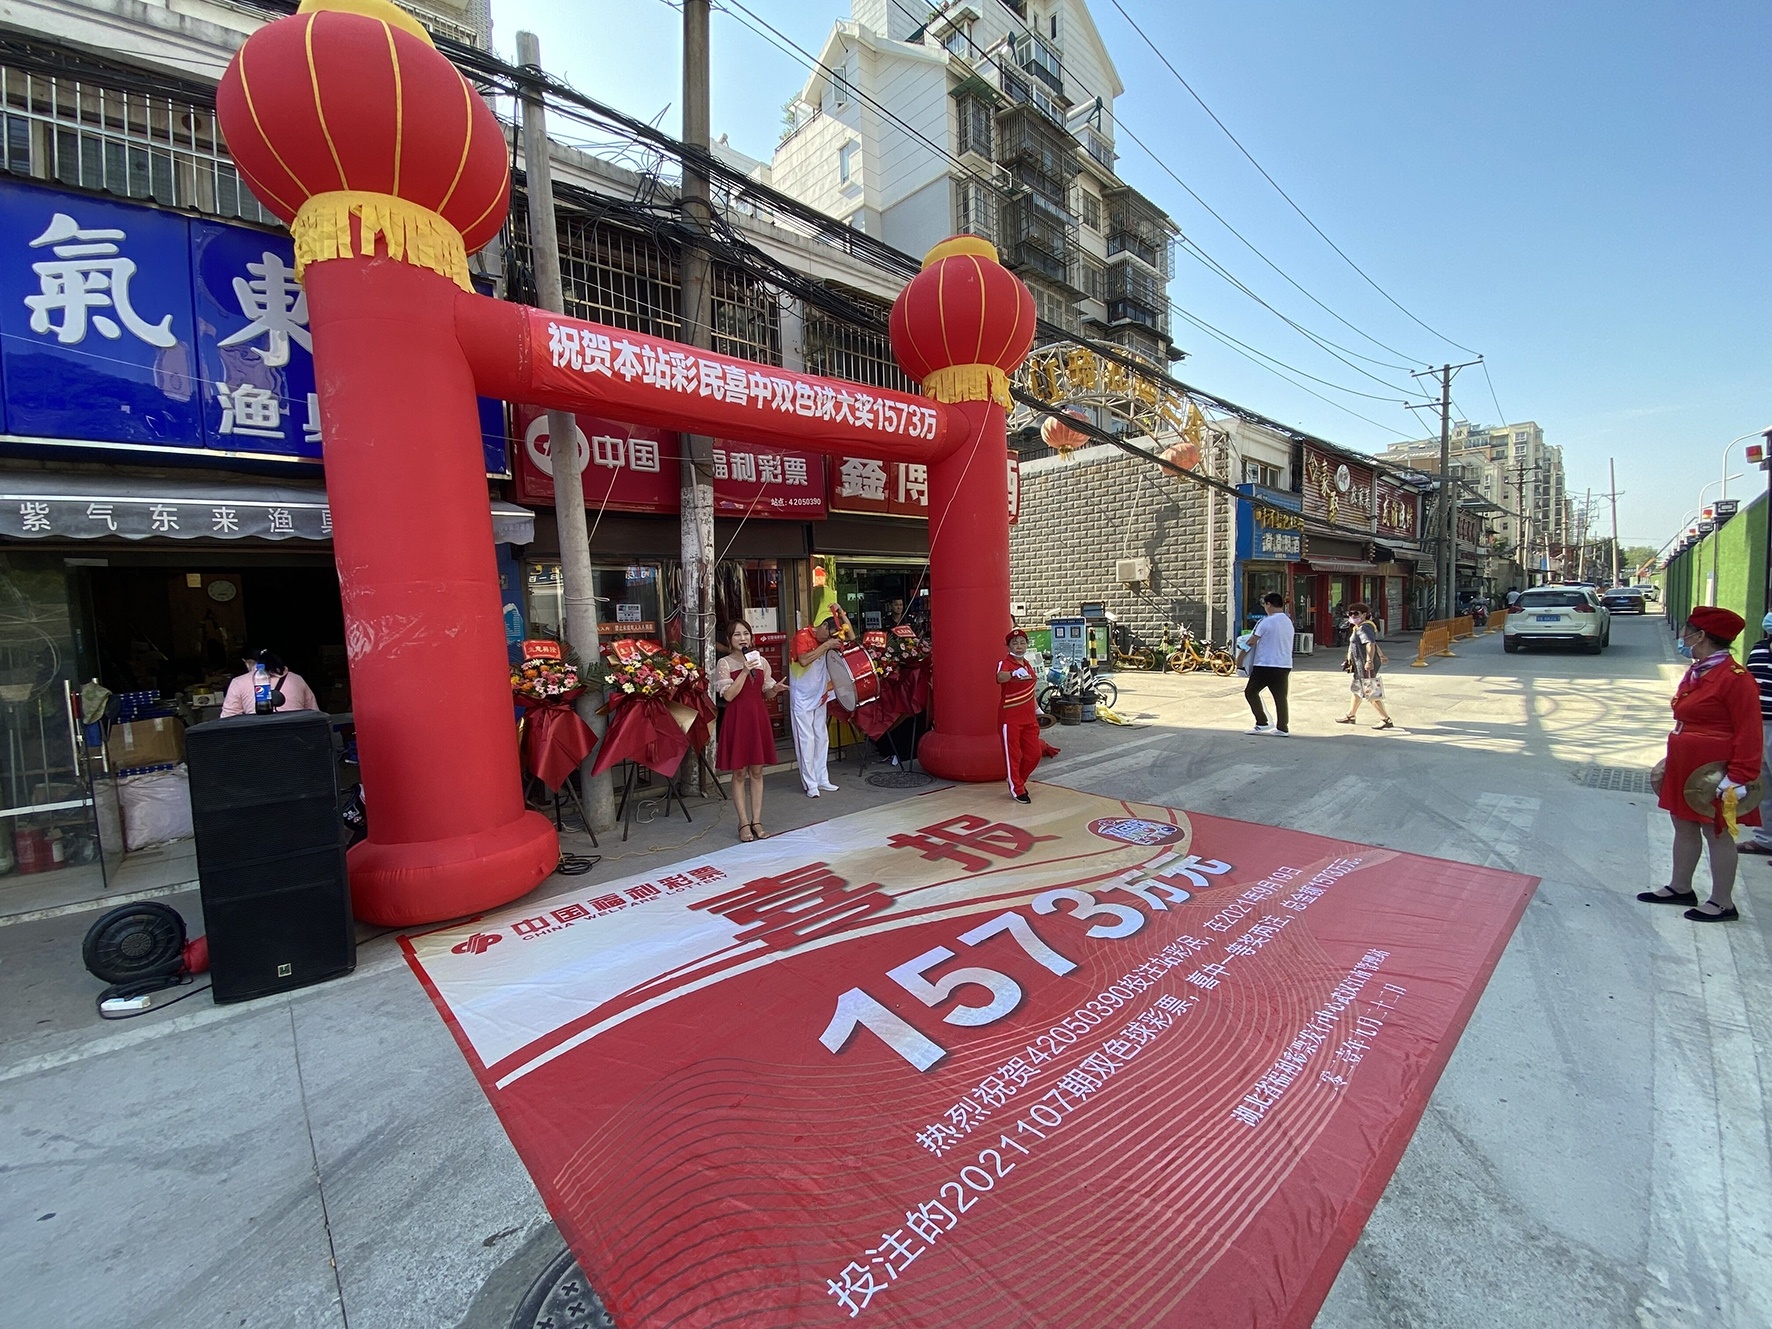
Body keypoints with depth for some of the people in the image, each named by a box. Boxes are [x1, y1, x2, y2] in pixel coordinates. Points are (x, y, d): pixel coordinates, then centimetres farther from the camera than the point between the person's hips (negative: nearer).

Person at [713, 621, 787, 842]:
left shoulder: (761, 661, 8)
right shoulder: (724, 663, -5)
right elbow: (728, 695, -15)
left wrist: (775, 689, -8)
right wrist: (745, 671, -20)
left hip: (758, 718, 4)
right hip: (737, 720, -4)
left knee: (757, 771, 8)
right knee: (739, 773, 2)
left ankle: (757, 821, 15)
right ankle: (744, 823, 11)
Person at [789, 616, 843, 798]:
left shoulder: (826, 640, 8)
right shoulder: (802, 635, -14)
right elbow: (804, 660, -28)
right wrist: (826, 646, -25)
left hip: (819, 697, 8)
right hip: (802, 699, -8)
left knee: (822, 738, 9)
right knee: (806, 740, -5)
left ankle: (822, 780, 18)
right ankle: (811, 784, 1)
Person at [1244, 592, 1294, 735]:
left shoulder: (1267, 621, -12)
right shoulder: (1288, 622, 12)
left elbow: (1251, 642, -8)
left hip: (1266, 665, -7)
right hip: (1285, 665, 7)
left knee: (1251, 692, 6)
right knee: (1280, 697, 10)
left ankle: (1262, 723, 1)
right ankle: (1282, 727, 12)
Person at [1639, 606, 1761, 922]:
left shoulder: (1736, 678, -17)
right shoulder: (1695, 672, 10)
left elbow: (1749, 733, -18)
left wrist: (1739, 777, -19)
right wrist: (1673, 761, 20)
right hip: (1684, 766, 9)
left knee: (1716, 832, 2)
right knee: (1684, 825, 16)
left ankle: (1723, 903, 15)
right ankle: (1680, 888, 27)